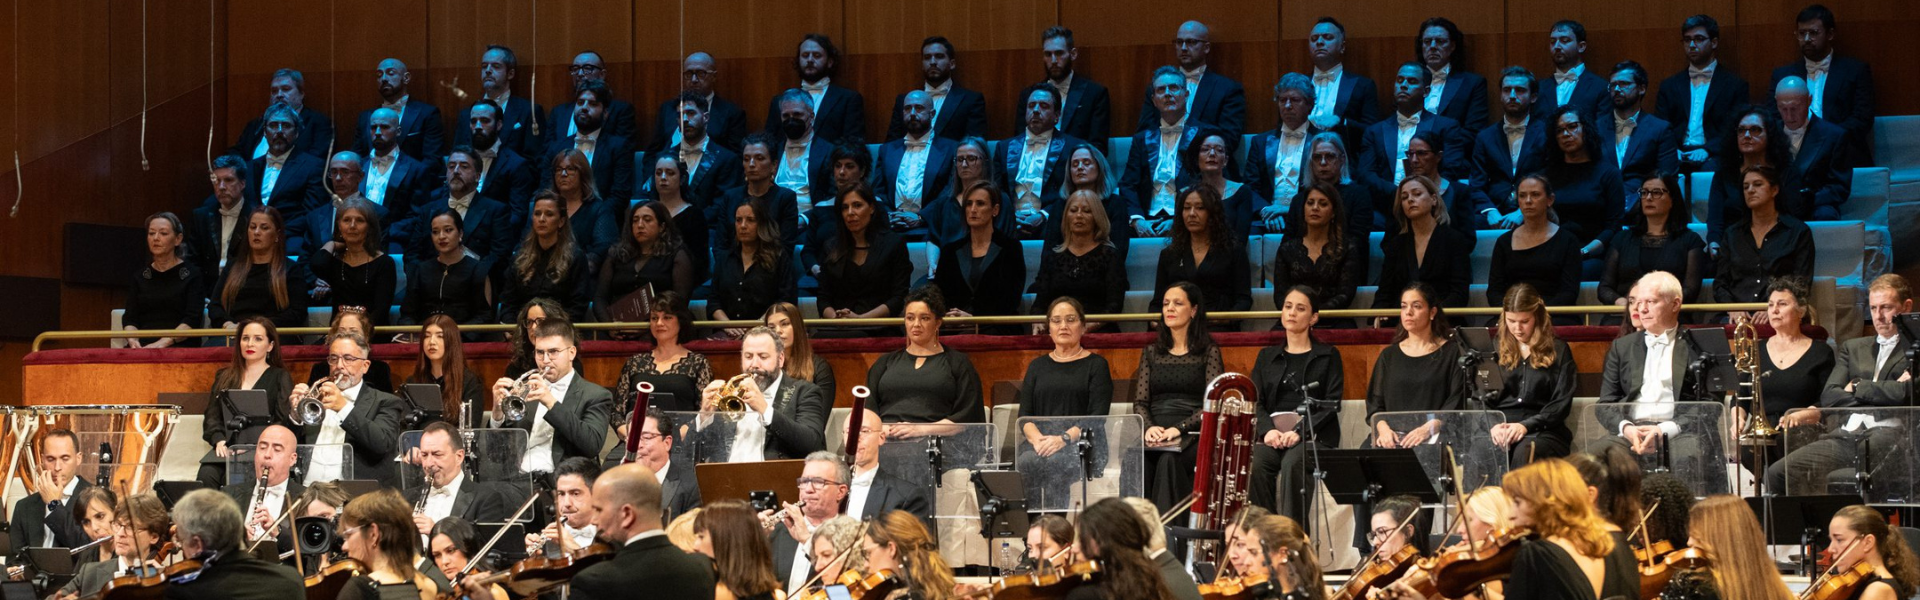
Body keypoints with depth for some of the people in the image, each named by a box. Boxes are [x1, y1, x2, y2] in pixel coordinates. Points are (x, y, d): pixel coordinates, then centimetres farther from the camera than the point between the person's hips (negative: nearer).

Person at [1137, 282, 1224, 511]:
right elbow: (1140, 402, 13)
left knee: (1169, 460, -37)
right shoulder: (1151, 353, 20)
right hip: (1155, 436, 3)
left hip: (1192, 435, -3)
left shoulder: (1209, 352, 8)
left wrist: (1179, 428, -17)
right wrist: (1149, 427, -10)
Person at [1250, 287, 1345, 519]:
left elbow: (1332, 404, 1)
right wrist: (1267, 430, -11)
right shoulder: (1267, 356, 22)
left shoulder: (1328, 355, 12)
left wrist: (1300, 431, -15)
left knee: (1293, 464, -37)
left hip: (1313, 437, -3)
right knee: (1254, 465, -32)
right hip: (1273, 436, 3)